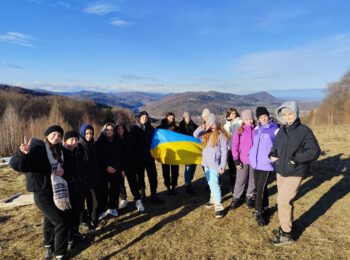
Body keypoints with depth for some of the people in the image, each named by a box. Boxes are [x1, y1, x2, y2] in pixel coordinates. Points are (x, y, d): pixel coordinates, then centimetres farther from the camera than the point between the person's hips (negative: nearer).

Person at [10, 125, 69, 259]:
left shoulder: (58, 150, 2)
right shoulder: (37, 148, -20)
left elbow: (63, 165, 15)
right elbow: (16, 165, -29)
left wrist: (62, 169, -8)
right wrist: (23, 153, -49)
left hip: (56, 192, 8)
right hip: (42, 194, -8)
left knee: (50, 219, 25)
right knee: (61, 222, -8)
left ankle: (49, 246, 47)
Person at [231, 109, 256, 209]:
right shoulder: (239, 131, -3)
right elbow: (235, 146, -4)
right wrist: (236, 160, -9)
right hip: (242, 160, -2)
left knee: (253, 180, 13)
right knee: (240, 181, 3)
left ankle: (249, 197, 30)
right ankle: (236, 198, 18)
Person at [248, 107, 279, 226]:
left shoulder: (275, 129, -8)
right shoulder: (256, 129, 9)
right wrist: (251, 155, 15)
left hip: (267, 163, -6)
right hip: (256, 162, 6)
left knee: (260, 189, -6)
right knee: (260, 187, 14)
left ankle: (259, 212, 9)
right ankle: (264, 209, 31)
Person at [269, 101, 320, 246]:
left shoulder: (304, 131, -12)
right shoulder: (281, 131, 6)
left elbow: (315, 151, -15)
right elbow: (275, 146, 19)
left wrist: (296, 159, -21)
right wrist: (272, 155, -1)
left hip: (295, 173, -6)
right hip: (280, 171, 6)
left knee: (283, 201, -6)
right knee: (285, 200, 18)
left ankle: (286, 234, 10)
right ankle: (286, 226, 37)